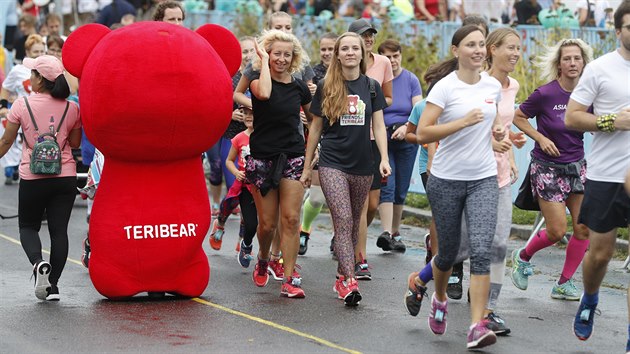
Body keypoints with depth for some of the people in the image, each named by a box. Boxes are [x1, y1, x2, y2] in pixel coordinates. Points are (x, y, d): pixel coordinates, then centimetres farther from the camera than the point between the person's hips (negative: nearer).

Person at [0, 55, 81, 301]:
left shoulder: (22, 105, -7)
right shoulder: (71, 108, 0)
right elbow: (75, 143, 10)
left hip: (33, 177, -2)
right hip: (65, 177, 2)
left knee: (28, 226, 13)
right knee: (59, 230, 6)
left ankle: (38, 262, -16)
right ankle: (53, 285, 5)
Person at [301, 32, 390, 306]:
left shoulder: (371, 87, 7)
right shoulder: (326, 88, 2)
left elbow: (378, 126, 5)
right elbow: (315, 129, 7)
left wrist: (384, 159, -10)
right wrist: (306, 167, 7)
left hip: (362, 165, 3)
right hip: (332, 163, -3)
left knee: (353, 224, 10)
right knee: (343, 221, -14)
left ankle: (342, 276, 24)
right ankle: (349, 282, -20)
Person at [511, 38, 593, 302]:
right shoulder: (546, 94, -15)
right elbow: (518, 117, -2)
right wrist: (541, 138, -13)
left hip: (577, 166, 5)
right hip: (548, 168, -5)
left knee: (584, 228, -1)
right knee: (557, 231, -6)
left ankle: (564, 284, 13)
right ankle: (523, 257, 24)